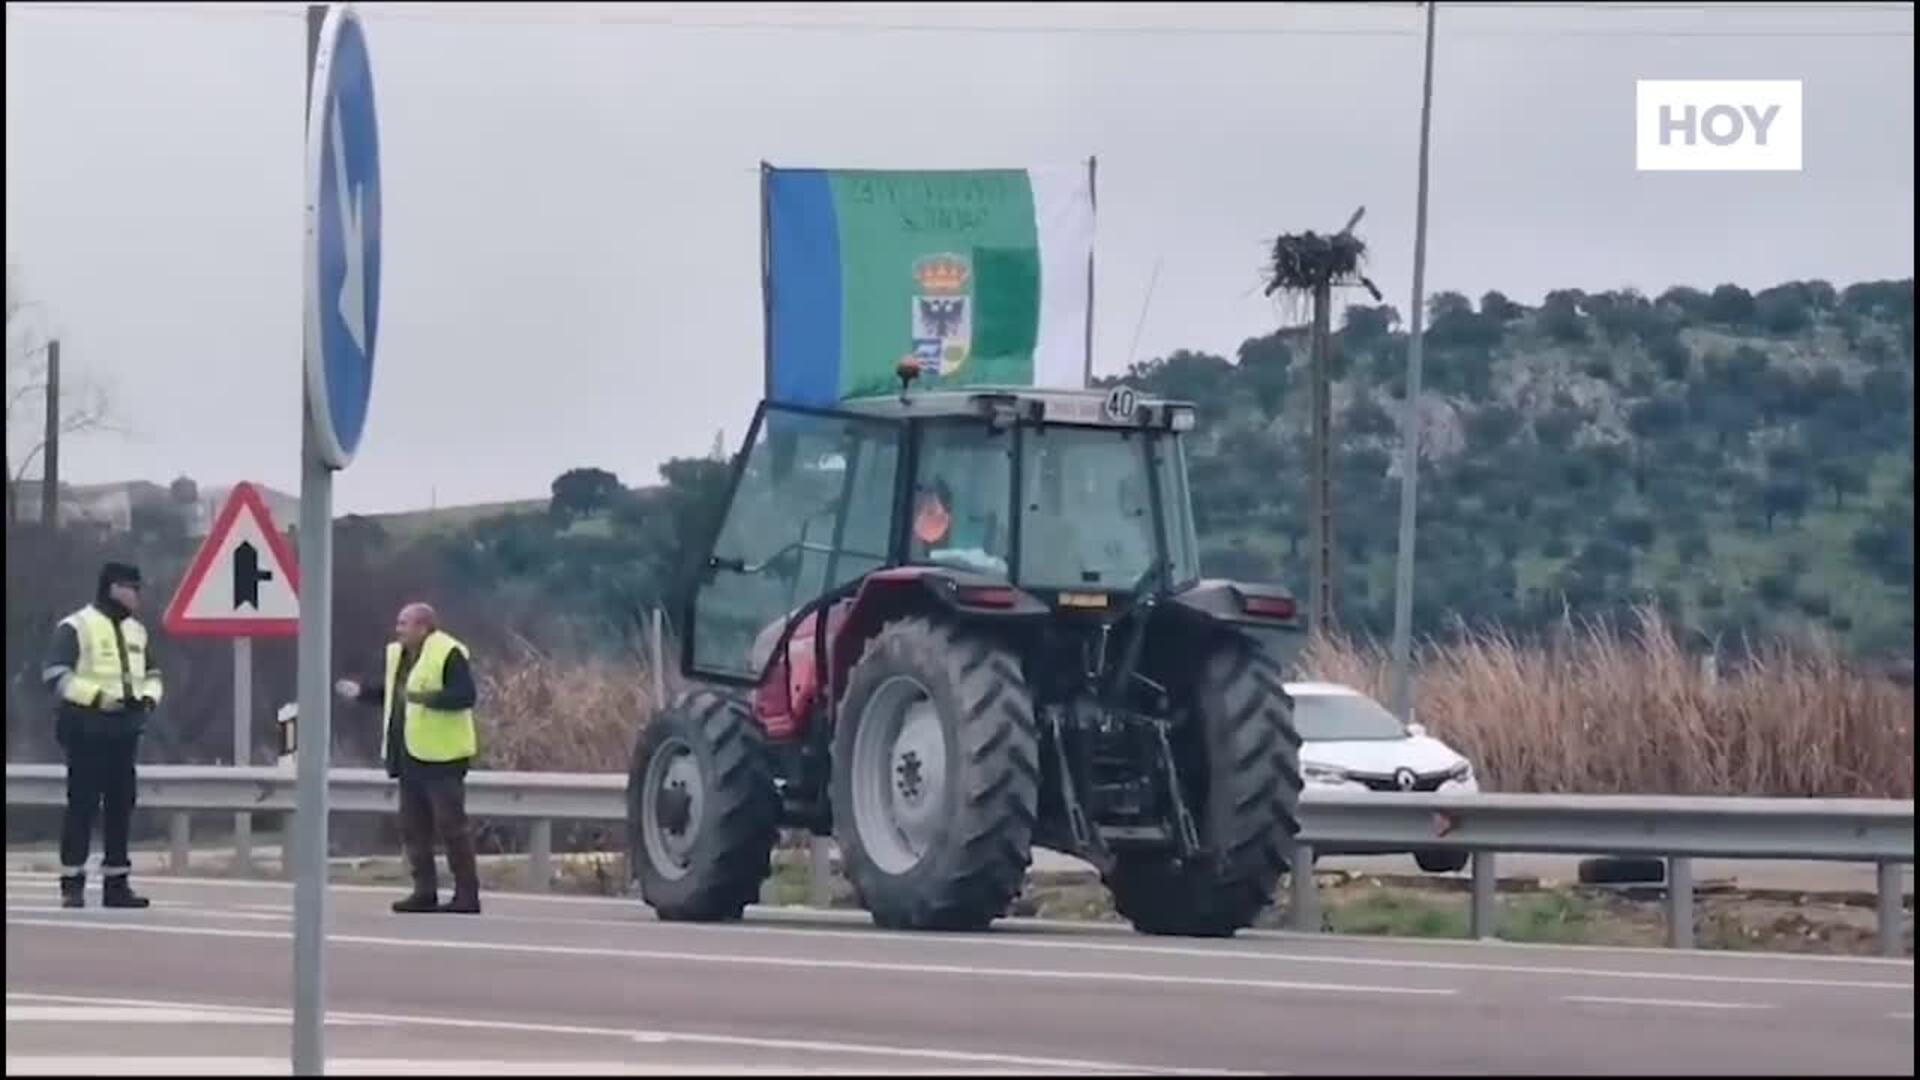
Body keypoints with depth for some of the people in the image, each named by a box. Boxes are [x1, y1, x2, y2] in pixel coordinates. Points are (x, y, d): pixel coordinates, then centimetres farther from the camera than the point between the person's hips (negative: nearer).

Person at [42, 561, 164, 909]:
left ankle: (116, 882, 14)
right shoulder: (75, 627, -8)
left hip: (124, 729, 7)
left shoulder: (136, 631, 15)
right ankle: (72, 883, -2)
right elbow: (56, 675, -15)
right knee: (83, 804, -6)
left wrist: (149, 697, 4)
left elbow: (152, 673, 26)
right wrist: (97, 696, -22)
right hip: (87, 729, -7)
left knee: (121, 805, 8)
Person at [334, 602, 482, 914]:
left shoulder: (448, 654, -13)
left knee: (451, 825, -6)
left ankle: (467, 895, -2)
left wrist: (430, 698, -31)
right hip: (410, 756, 9)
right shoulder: (397, 654, 14)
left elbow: (466, 695, -21)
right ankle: (425, 892, 17)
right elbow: (387, 690, 25)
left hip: (441, 757, -9)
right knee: (413, 828, 11)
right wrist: (361, 691, 9)